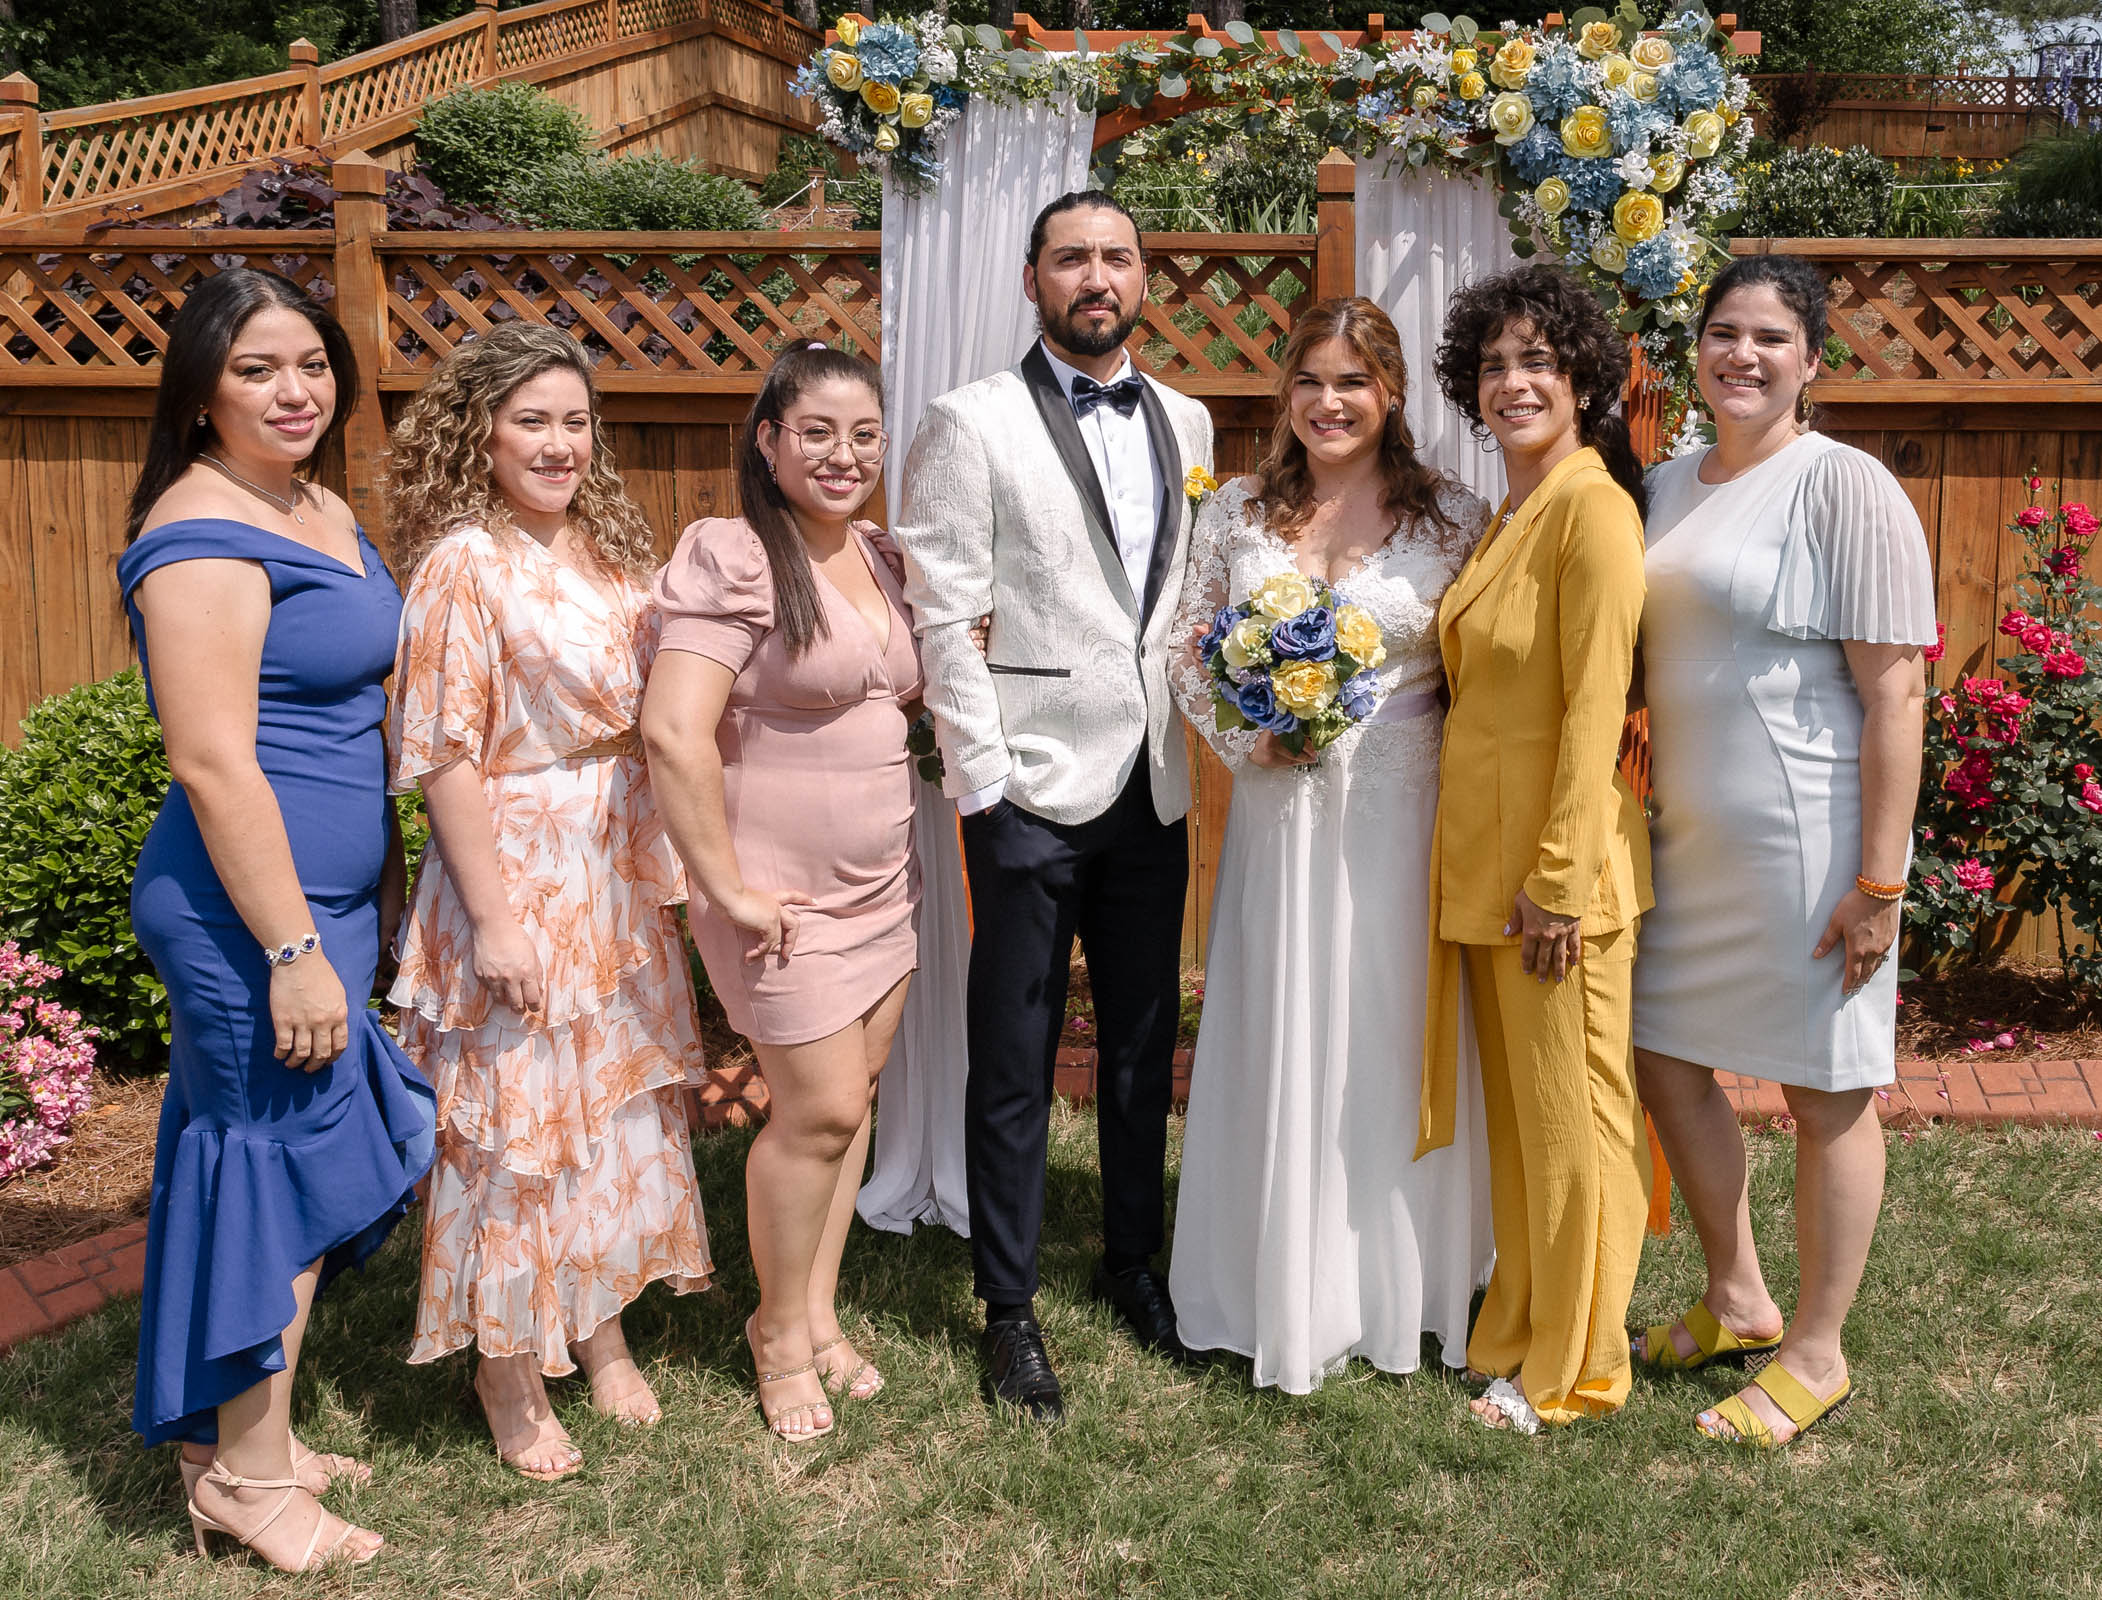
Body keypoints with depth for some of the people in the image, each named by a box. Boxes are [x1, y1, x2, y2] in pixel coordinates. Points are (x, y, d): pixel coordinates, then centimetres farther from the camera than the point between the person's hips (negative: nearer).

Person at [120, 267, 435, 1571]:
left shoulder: (326, 512, 13)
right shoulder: (202, 536, -17)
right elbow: (212, 762, -22)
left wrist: (382, 882, 22)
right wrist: (293, 952, -22)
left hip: (329, 893, 9)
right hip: (252, 907, -9)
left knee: (278, 1157, 16)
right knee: (284, 1165, 0)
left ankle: (235, 1431, 32)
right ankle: (249, 1477, 17)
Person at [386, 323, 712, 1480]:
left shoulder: (610, 551, 7)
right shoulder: (463, 567, -14)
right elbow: (443, 757, -17)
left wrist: (664, 867, 8)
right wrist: (494, 917, -19)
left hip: (620, 875, 7)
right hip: (516, 873, -7)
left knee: (622, 1102, 15)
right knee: (515, 1121, 4)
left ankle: (603, 1330, 34)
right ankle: (509, 1374, 22)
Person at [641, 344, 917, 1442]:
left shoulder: (883, 561, 8)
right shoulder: (734, 558, -16)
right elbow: (673, 732, -25)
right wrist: (727, 888, -20)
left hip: (884, 878, 7)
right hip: (781, 891, -7)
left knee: (850, 1095, 13)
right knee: (820, 1107, -2)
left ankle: (818, 1313, 30)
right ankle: (779, 1332, 20)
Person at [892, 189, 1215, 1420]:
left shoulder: (1186, 423, 12)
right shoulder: (973, 423, -4)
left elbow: (1199, 594, 16)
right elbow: (945, 618, -8)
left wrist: (1196, 723, 6)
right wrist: (985, 778, -12)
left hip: (1154, 788, 5)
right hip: (1034, 792, -5)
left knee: (1145, 1048, 15)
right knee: (1014, 1064, 4)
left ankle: (1137, 1262, 33)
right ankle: (1010, 1308, 18)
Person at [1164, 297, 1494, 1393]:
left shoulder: (1454, 519, -2)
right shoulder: (1236, 515, 5)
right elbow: (1189, 658, 8)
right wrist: (1249, 738, -8)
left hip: (1406, 819, -2)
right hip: (1279, 814, 2)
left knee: (1396, 1044, 6)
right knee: (1279, 1044, 7)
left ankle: (1405, 1290, 25)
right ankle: (1283, 1291, 24)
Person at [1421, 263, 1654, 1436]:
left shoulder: (1593, 509, -14)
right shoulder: (1508, 516, 14)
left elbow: (1594, 708, -18)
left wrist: (1559, 880, -20)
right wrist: (1489, 864, 14)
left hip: (1556, 865, -9)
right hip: (1484, 858, 9)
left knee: (1569, 1117, 4)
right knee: (1514, 1110, 18)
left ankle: (1576, 1369, 18)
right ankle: (1520, 1328, 32)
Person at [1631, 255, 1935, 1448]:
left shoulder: (1845, 487, -11)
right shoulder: (1667, 488, 10)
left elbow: (1895, 692, -15)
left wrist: (1881, 881, -19)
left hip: (1805, 844, -8)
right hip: (1688, 835, 8)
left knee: (1827, 1095, 5)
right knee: (1665, 1061, 15)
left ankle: (1816, 1354, 22)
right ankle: (1739, 1301, 35)